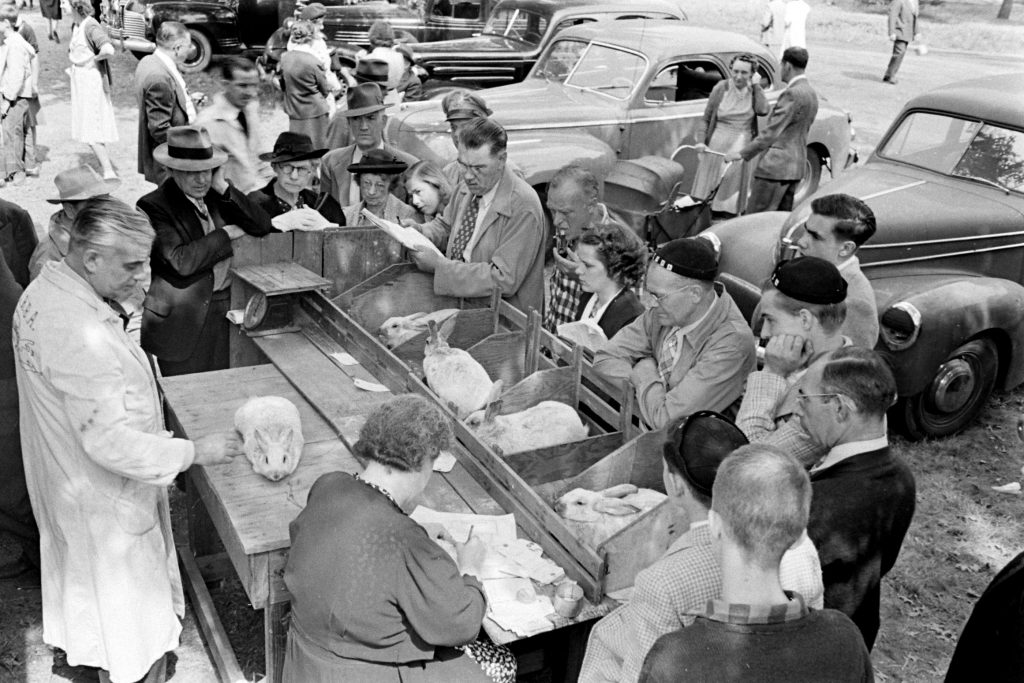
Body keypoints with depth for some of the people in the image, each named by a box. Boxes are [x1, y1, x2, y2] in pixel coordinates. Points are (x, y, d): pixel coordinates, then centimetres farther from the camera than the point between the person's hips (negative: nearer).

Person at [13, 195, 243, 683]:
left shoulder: (43, 292, -5)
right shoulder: (83, 336, -37)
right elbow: (110, 441, -33)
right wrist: (194, 452, -25)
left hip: (64, 476, 10)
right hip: (105, 501, -10)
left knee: (82, 579, 33)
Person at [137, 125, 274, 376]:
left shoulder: (217, 195, 8)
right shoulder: (154, 206, -12)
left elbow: (263, 226, -1)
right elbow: (181, 261, -24)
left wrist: (223, 188, -8)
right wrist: (225, 234, -12)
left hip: (227, 309, 5)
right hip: (183, 320, -5)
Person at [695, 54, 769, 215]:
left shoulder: (754, 90, 2)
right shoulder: (721, 88, -3)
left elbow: (763, 110, -18)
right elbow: (705, 119, 1)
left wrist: (755, 84, -11)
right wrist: (701, 141, -12)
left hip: (742, 146, 1)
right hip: (718, 143, -1)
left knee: (734, 178, 0)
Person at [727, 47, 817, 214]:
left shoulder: (792, 94, -16)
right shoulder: (811, 93, 15)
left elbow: (771, 132, -19)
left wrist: (742, 154, -16)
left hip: (776, 165, -10)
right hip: (795, 166, 10)